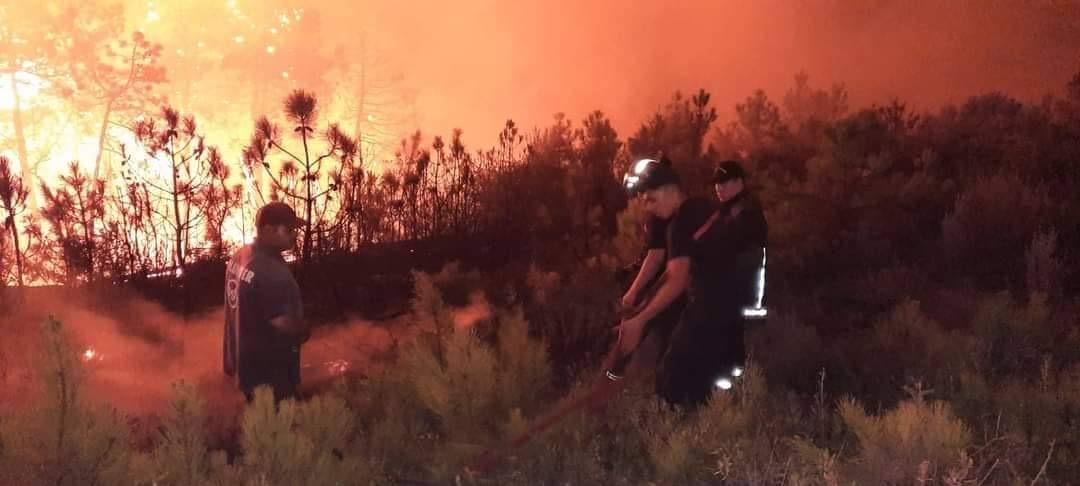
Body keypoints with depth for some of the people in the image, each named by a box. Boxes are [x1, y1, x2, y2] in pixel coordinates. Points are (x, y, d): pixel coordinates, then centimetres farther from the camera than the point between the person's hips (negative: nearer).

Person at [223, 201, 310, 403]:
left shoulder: (239, 257, 3)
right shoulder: (272, 271, -28)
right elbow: (282, 322, -29)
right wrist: (305, 331, -8)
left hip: (244, 361, 9)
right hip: (269, 371, -9)